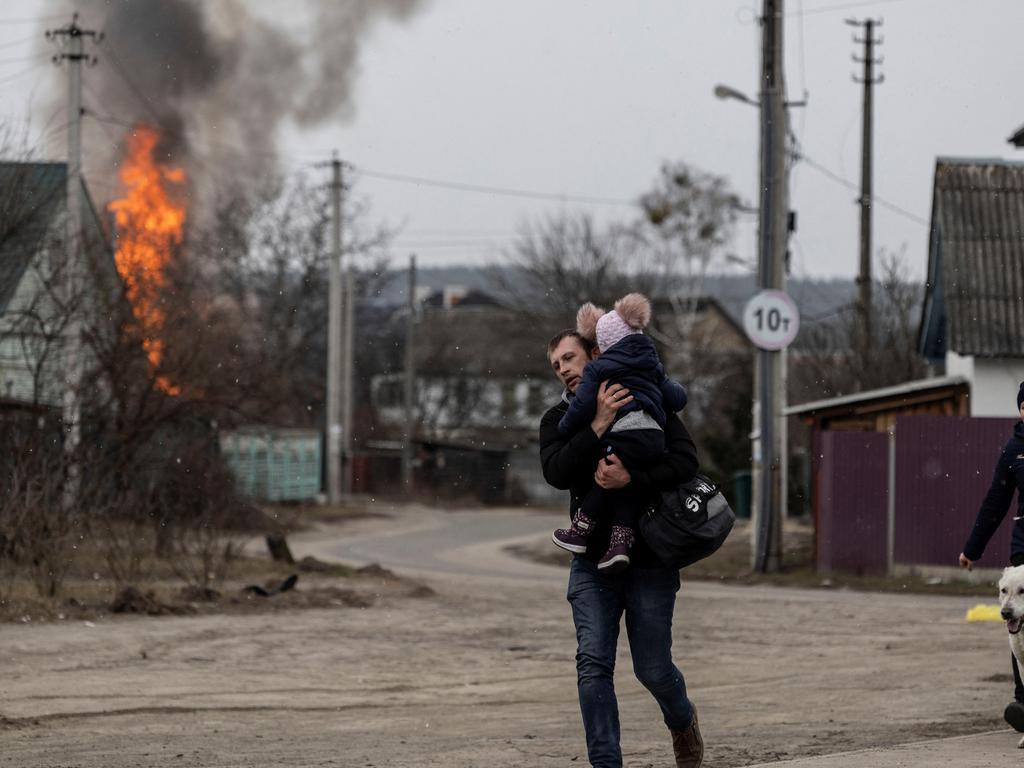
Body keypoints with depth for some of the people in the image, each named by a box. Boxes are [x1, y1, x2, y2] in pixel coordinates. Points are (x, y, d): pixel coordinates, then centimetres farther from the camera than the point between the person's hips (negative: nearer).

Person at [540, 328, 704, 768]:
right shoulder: (558, 420, 6)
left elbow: (686, 461, -12)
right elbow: (557, 472, -13)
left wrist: (631, 478, -26)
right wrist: (598, 425, -24)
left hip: (650, 558, -2)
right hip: (593, 561, 2)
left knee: (653, 669, 1)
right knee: (593, 664, -10)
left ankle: (682, 720, 34)